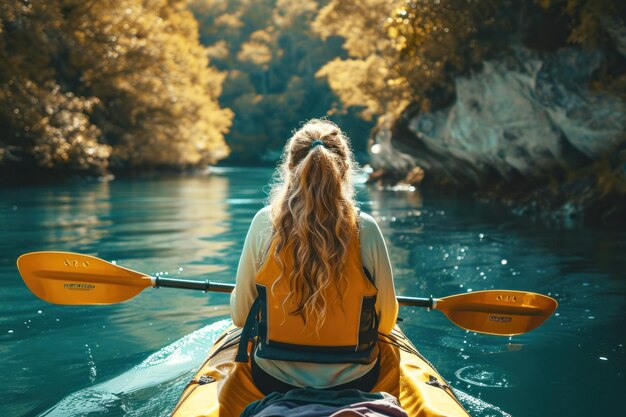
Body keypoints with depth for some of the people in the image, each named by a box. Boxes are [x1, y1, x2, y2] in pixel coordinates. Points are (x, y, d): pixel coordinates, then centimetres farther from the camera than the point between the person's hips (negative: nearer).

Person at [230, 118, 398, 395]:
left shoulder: (264, 222, -13)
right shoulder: (365, 228, -15)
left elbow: (240, 316, -4)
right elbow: (387, 322, -5)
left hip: (272, 381, 1)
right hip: (354, 383, 0)